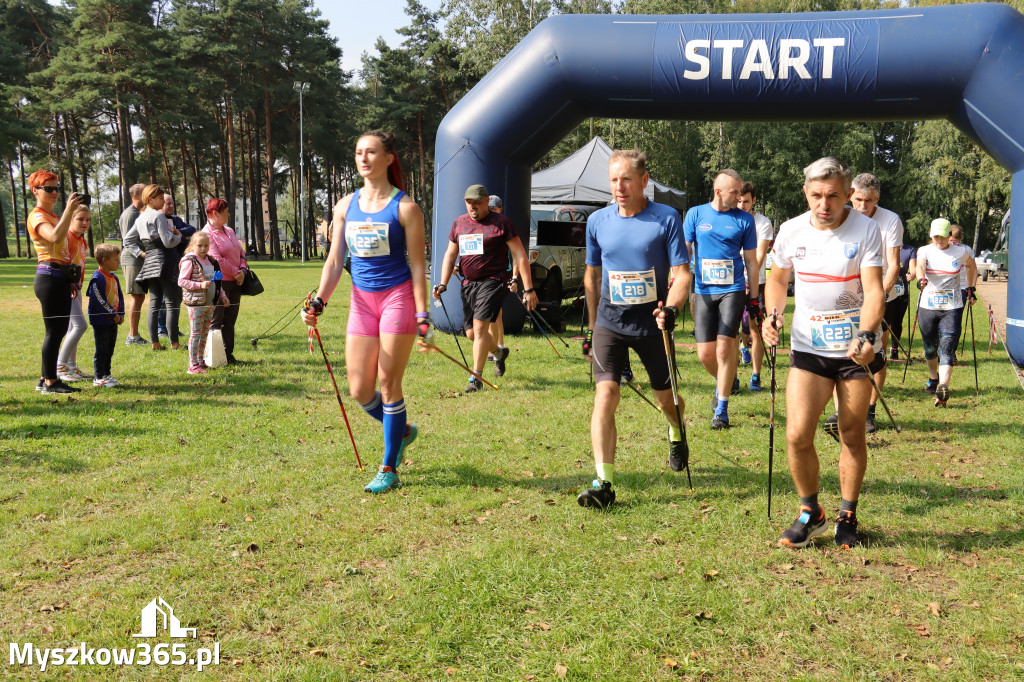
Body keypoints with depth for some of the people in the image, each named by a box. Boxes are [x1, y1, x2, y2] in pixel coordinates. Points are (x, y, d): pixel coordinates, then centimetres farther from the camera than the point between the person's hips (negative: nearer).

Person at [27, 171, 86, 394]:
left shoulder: (54, 216, 20)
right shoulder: (36, 217, -9)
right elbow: (55, 237, -29)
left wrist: (70, 279, 18)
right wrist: (68, 211, -32)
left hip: (61, 277, 9)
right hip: (49, 277, -9)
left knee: (59, 330, 12)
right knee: (54, 330, -7)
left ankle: (46, 379, 19)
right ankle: (50, 382, -1)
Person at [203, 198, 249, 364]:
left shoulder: (229, 231, 16)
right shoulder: (207, 233, -10)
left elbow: (240, 252, 17)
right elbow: (217, 260, -17)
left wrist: (243, 269, -1)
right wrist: (236, 273, -11)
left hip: (235, 282, 8)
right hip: (219, 282, -8)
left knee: (230, 321, 11)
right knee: (215, 322, -2)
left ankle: (228, 354, 18)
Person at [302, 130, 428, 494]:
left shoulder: (405, 207, -6)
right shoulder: (346, 206, 8)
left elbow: (418, 265, -6)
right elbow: (335, 261, 11)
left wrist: (422, 316, -11)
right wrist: (319, 302, 0)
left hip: (398, 297, -5)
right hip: (361, 300, 5)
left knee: (389, 385, -2)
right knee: (359, 391, 4)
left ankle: (389, 470, 11)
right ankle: (402, 430, 33)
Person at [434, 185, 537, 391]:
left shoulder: (501, 223, -4)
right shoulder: (459, 223, 12)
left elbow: (520, 256, -5)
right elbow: (450, 255, 18)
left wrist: (528, 289, -10)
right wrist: (443, 284, 5)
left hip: (493, 281, -6)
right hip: (469, 283, 6)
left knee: (480, 326, -17)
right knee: (471, 332, 9)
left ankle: (476, 378, -9)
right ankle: (499, 352, 39)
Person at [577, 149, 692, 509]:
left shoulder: (667, 218, -6)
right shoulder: (597, 221, 2)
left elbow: (682, 272, -8)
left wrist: (671, 308, -28)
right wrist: (592, 330, 16)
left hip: (652, 323, -1)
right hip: (609, 321, 1)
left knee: (666, 398, 12)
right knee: (606, 393, -15)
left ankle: (676, 434, 49)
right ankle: (603, 483, -14)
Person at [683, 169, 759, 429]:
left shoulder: (744, 219, 3)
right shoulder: (695, 214, 4)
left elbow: (751, 261, 8)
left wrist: (754, 298, 7)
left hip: (732, 290, -1)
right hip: (703, 291, 2)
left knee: (724, 348, -10)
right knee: (705, 354, 3)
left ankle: (721, 410, 1)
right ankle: (728, 382, 36)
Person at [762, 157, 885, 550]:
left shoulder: (866, 229, -8)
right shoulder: (791, 231, 0)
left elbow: (874, 289, -15)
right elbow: (778, 278, 14)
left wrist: (866, 334, -32)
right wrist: (773, 313, -6)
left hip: (857, 348, -1)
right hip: (808, 348, 2)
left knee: (852, 435, 7)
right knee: (797, 435, -9)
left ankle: (847, 517, 26)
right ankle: (810, 513, 14)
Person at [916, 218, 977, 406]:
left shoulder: (961, 252, 3)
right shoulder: (924, 251, 1)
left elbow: (972, 266, 24)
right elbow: (920, 266, -21)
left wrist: (971, 289, 18)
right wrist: (921, 279, -43)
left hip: (952, 308, -1)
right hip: (928, 307, 2)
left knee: (947, 349, -14)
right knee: (930, 348, 13)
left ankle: (943, 389, -26)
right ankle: (933, 378, 40)